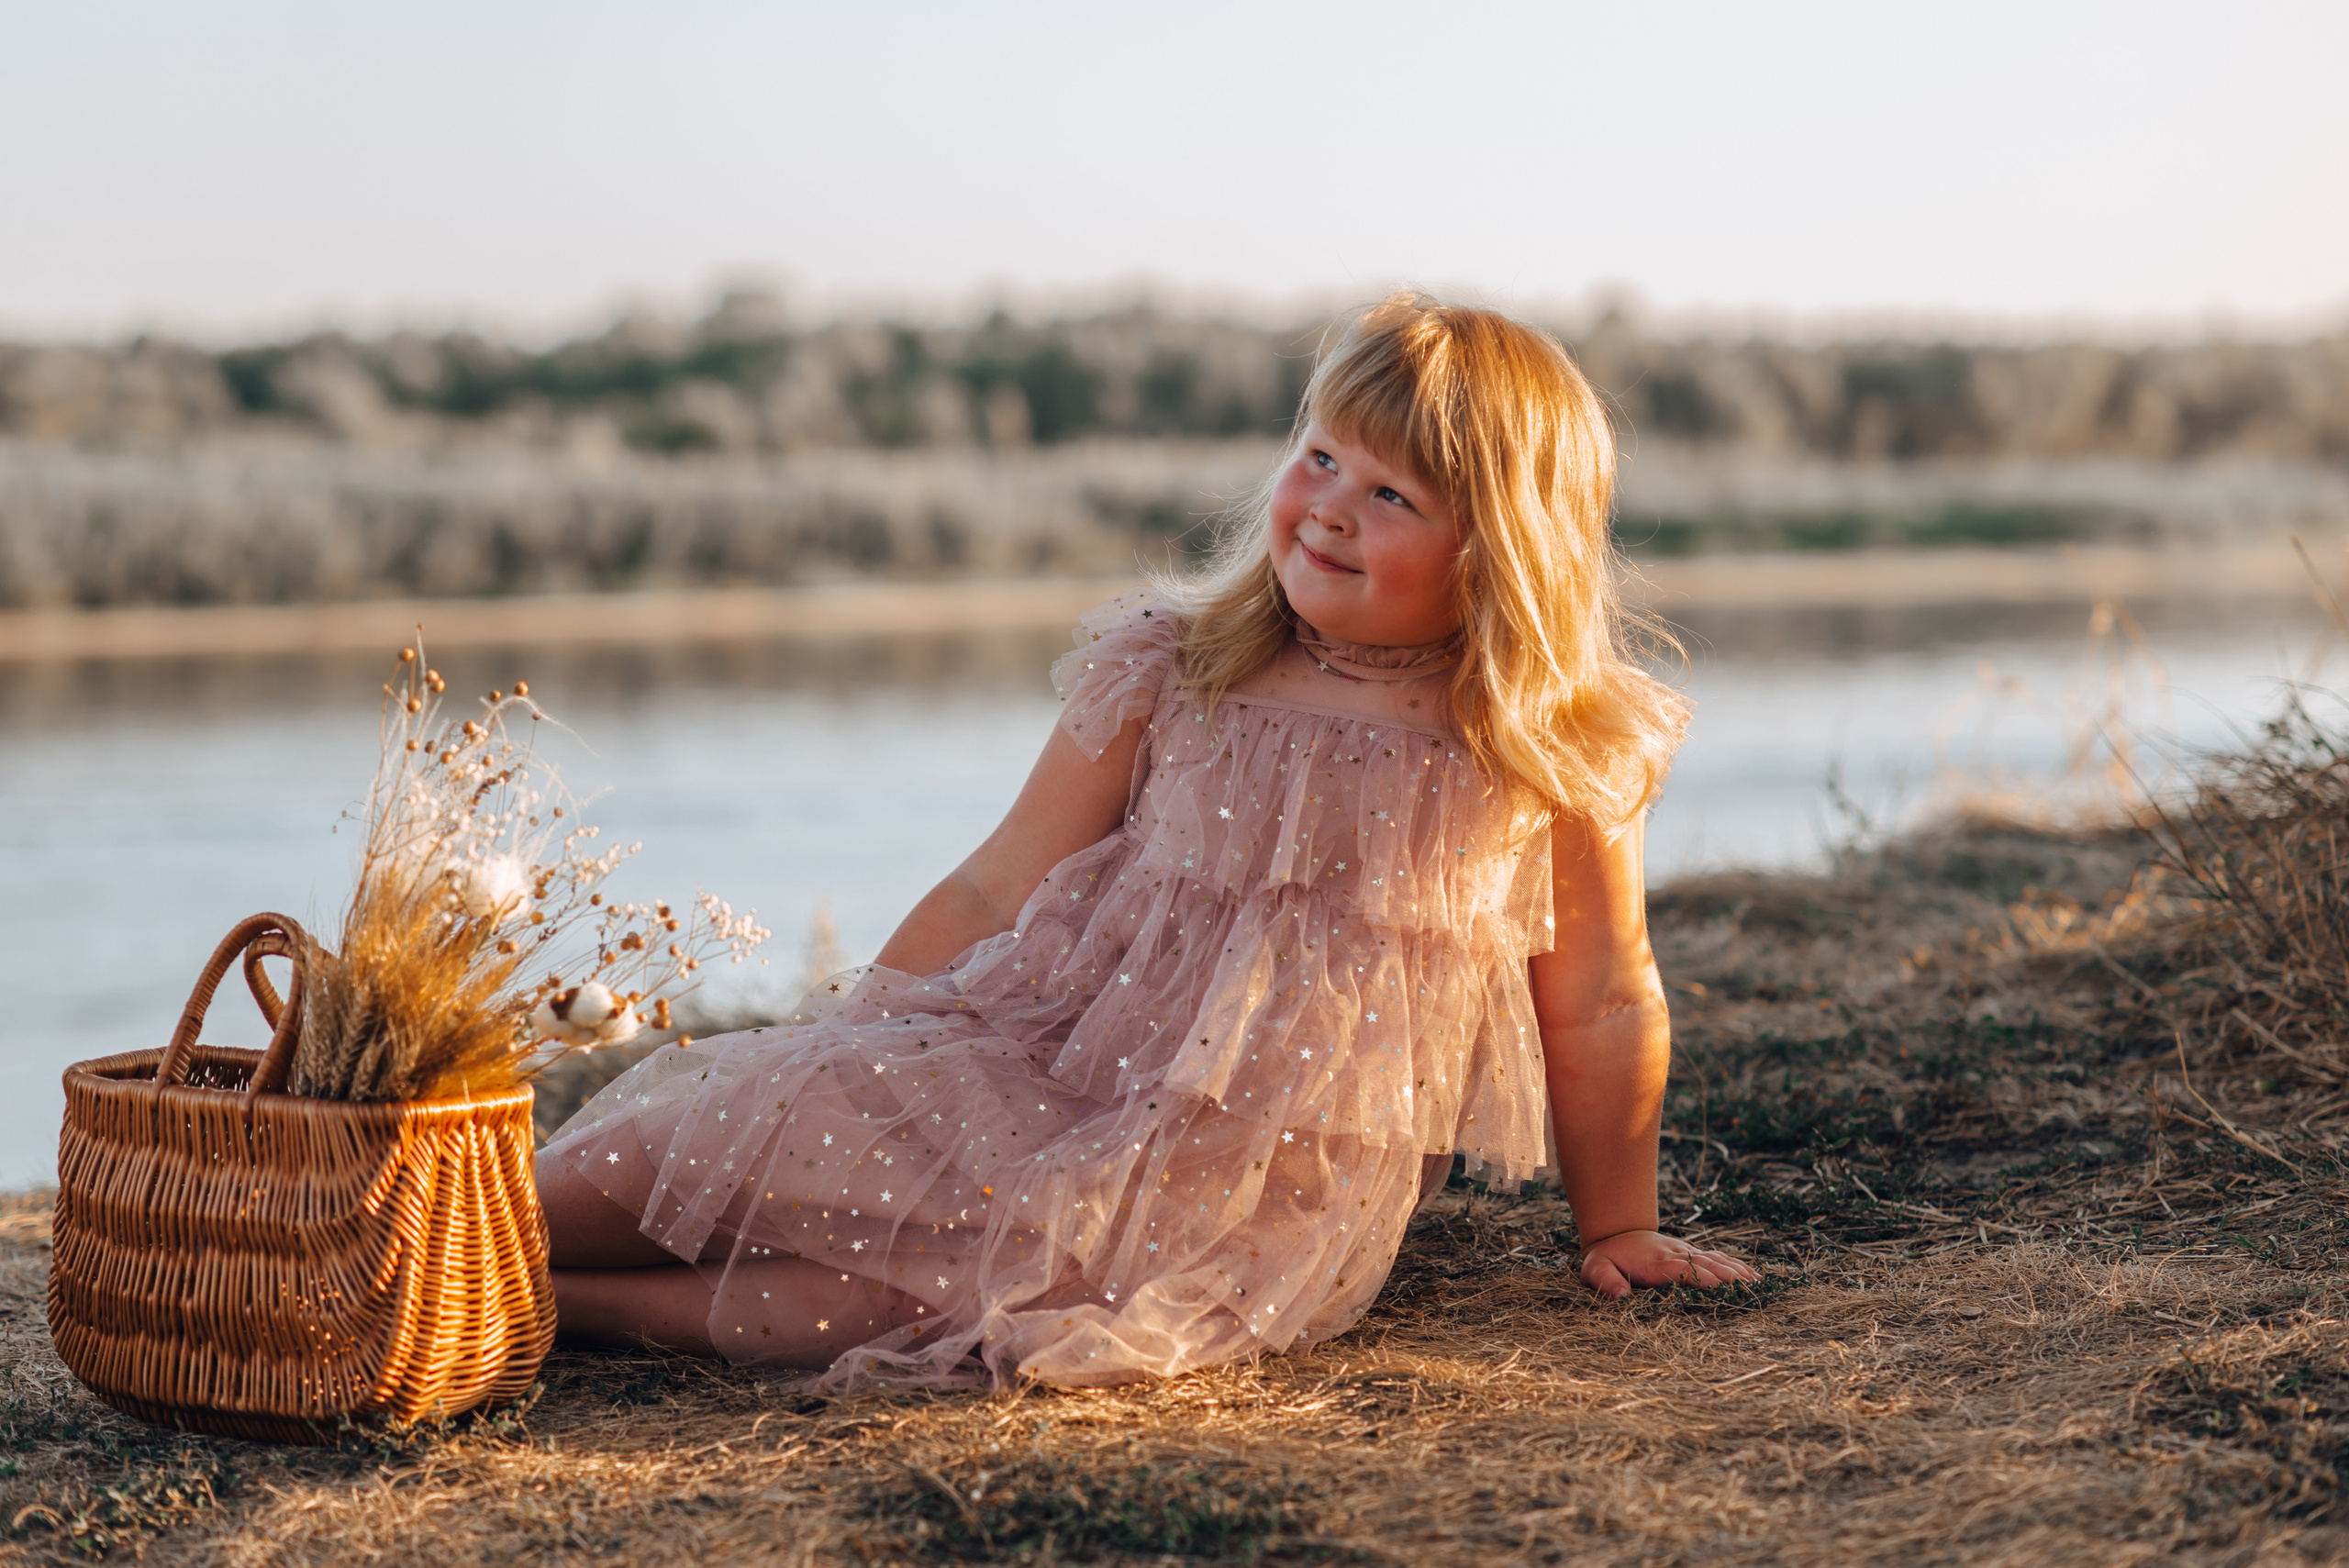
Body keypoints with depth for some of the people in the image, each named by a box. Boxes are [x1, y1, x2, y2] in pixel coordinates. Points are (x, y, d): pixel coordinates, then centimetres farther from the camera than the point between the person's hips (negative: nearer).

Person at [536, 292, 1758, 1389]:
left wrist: (1617, 1231, 16)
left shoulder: (1554, 759, -1)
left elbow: (1603, 1007, 9)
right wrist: (840, 1051, 4)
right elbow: (994, 895, 9)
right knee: (804, 1112, -26)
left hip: (1280, 1196, -3)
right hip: (1048, 1073, 3)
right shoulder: (1174, 677, 4)